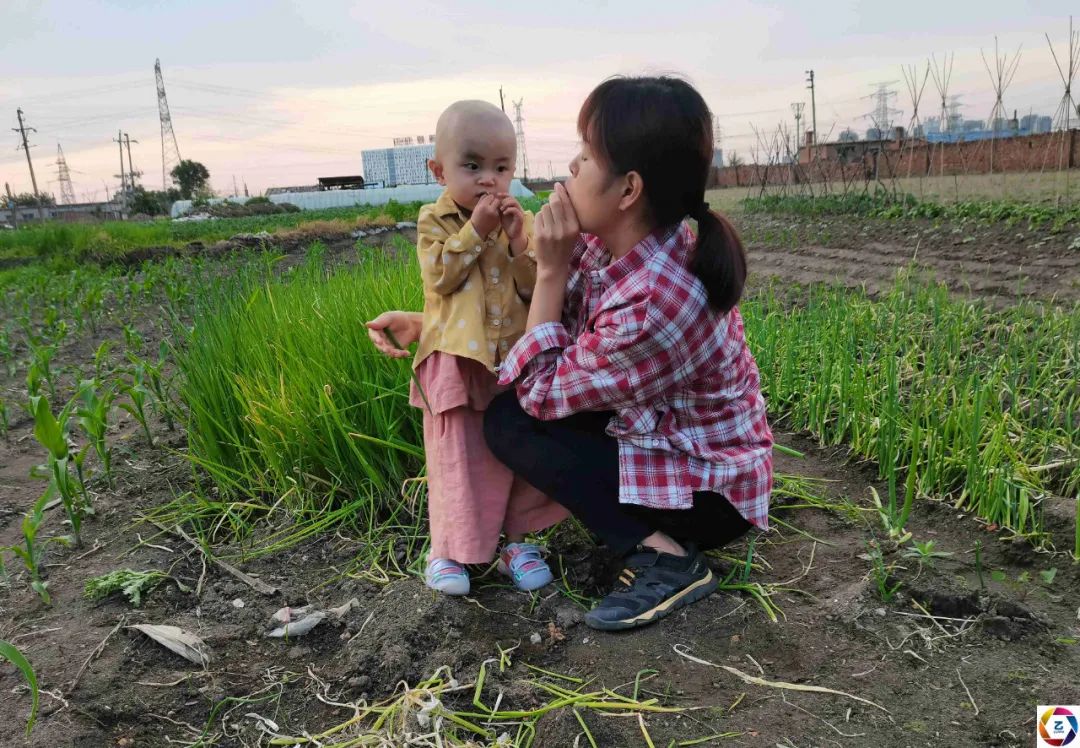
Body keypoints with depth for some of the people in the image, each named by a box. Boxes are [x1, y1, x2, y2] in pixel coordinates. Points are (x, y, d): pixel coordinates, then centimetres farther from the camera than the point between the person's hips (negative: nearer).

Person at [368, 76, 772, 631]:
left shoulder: (656, 303, -35)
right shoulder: (606, 244, -10)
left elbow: (542, 392, -22)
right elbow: (522, 301, 4)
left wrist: (551, 268, -23)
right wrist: (422, 323, -1)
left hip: (711, 491, -8)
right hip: (656, 432, 8)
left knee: (510, 422, -14)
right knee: (517, 405, 3)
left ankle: (663, 557, -9)